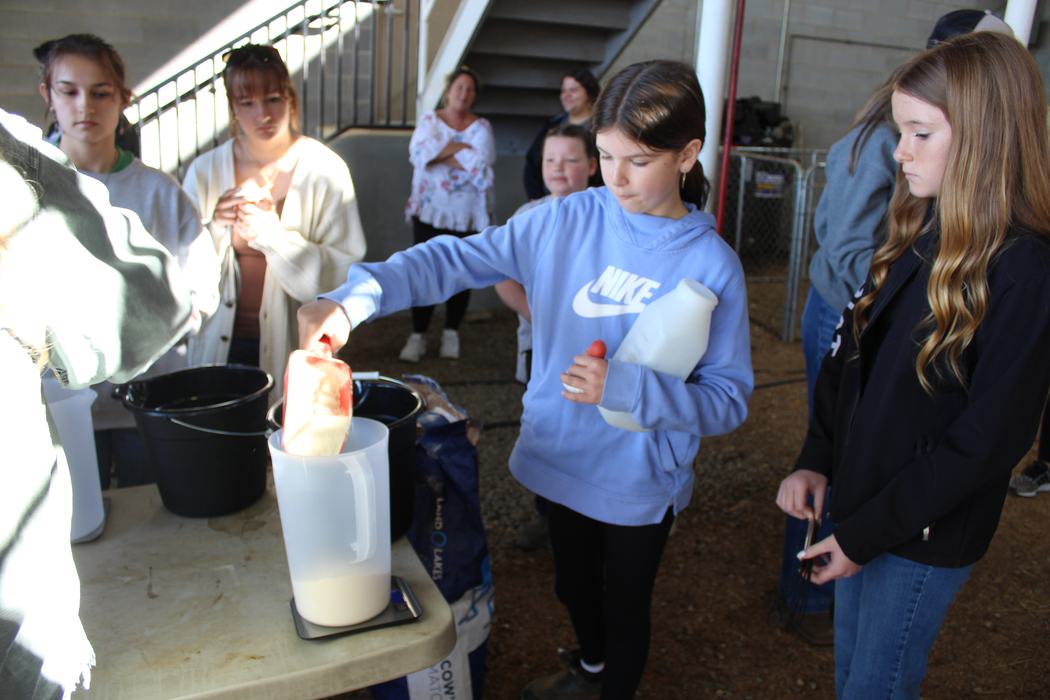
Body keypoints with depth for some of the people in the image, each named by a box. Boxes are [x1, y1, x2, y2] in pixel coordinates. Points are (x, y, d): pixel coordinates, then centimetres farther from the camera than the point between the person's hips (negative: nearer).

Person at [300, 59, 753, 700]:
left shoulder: (712, 267, -16)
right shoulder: (567, 220, -10)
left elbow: (729, 401, -15)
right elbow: (459, 258, -13)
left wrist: (624, 387, -29)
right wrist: (355, 298, -27)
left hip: (641, 479, -3)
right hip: (560, 456, 4)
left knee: (625, 607, 19)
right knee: (573, 587, 29)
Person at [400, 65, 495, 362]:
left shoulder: (481, 127, 3)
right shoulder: (429, 120, 6)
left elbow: (481, 168, -14)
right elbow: (418, 152, -13)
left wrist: (441, 153, -10)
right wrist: (461, 149, -14)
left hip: (466, 215, 0)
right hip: (429, 210, 0)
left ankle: (451, 334, 20)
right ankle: (418, 335, 6)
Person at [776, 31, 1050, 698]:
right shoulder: (918, 233, 1)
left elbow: (989, 439, -20)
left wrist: (867, 531, -15)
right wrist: (817, 460, -4)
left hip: (926, 536, -6)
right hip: (859, 499, 6)